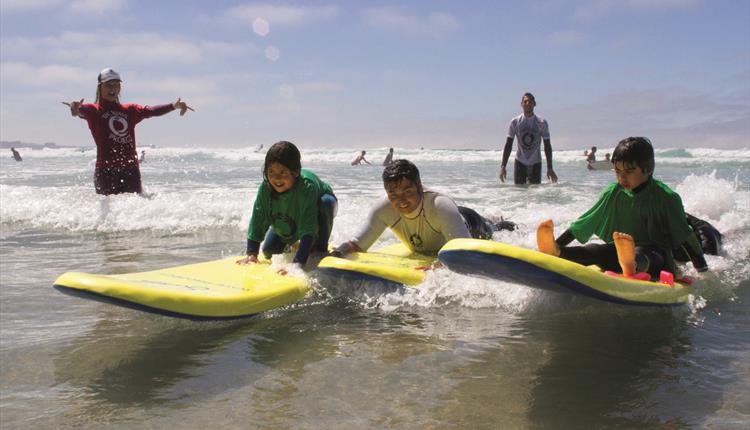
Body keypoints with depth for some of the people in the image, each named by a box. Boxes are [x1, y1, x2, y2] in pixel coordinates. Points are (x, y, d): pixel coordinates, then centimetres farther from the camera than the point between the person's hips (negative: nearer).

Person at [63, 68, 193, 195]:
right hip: (106, 171, -4)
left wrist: (174, 106, -13)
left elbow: (150, 110, 3)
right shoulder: (93, 110, 4)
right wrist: (76, 108, -42)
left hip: (131, 169, 4)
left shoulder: (129, 110, 16)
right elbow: (83, 110, -17)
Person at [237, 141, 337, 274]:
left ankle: (320, 250, -16)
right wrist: (251, 254, -31)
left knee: (325, 202, -37)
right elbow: (257, 222, -23)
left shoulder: (307, 186, -45)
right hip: (289, 219, 4)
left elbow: (308, 229, -49)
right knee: (268, 252, -2)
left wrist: (297, 264, -55)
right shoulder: (266, 187, -32)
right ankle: (292, 242, 31)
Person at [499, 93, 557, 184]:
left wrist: (550, 168, -3)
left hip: (535, 164, 0)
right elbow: (508, 145, -2)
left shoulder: (541, 123, -3)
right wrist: (503, 166, -8)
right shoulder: (515, 122, -3)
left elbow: (547, 146, 0)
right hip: (520, 163, 0)